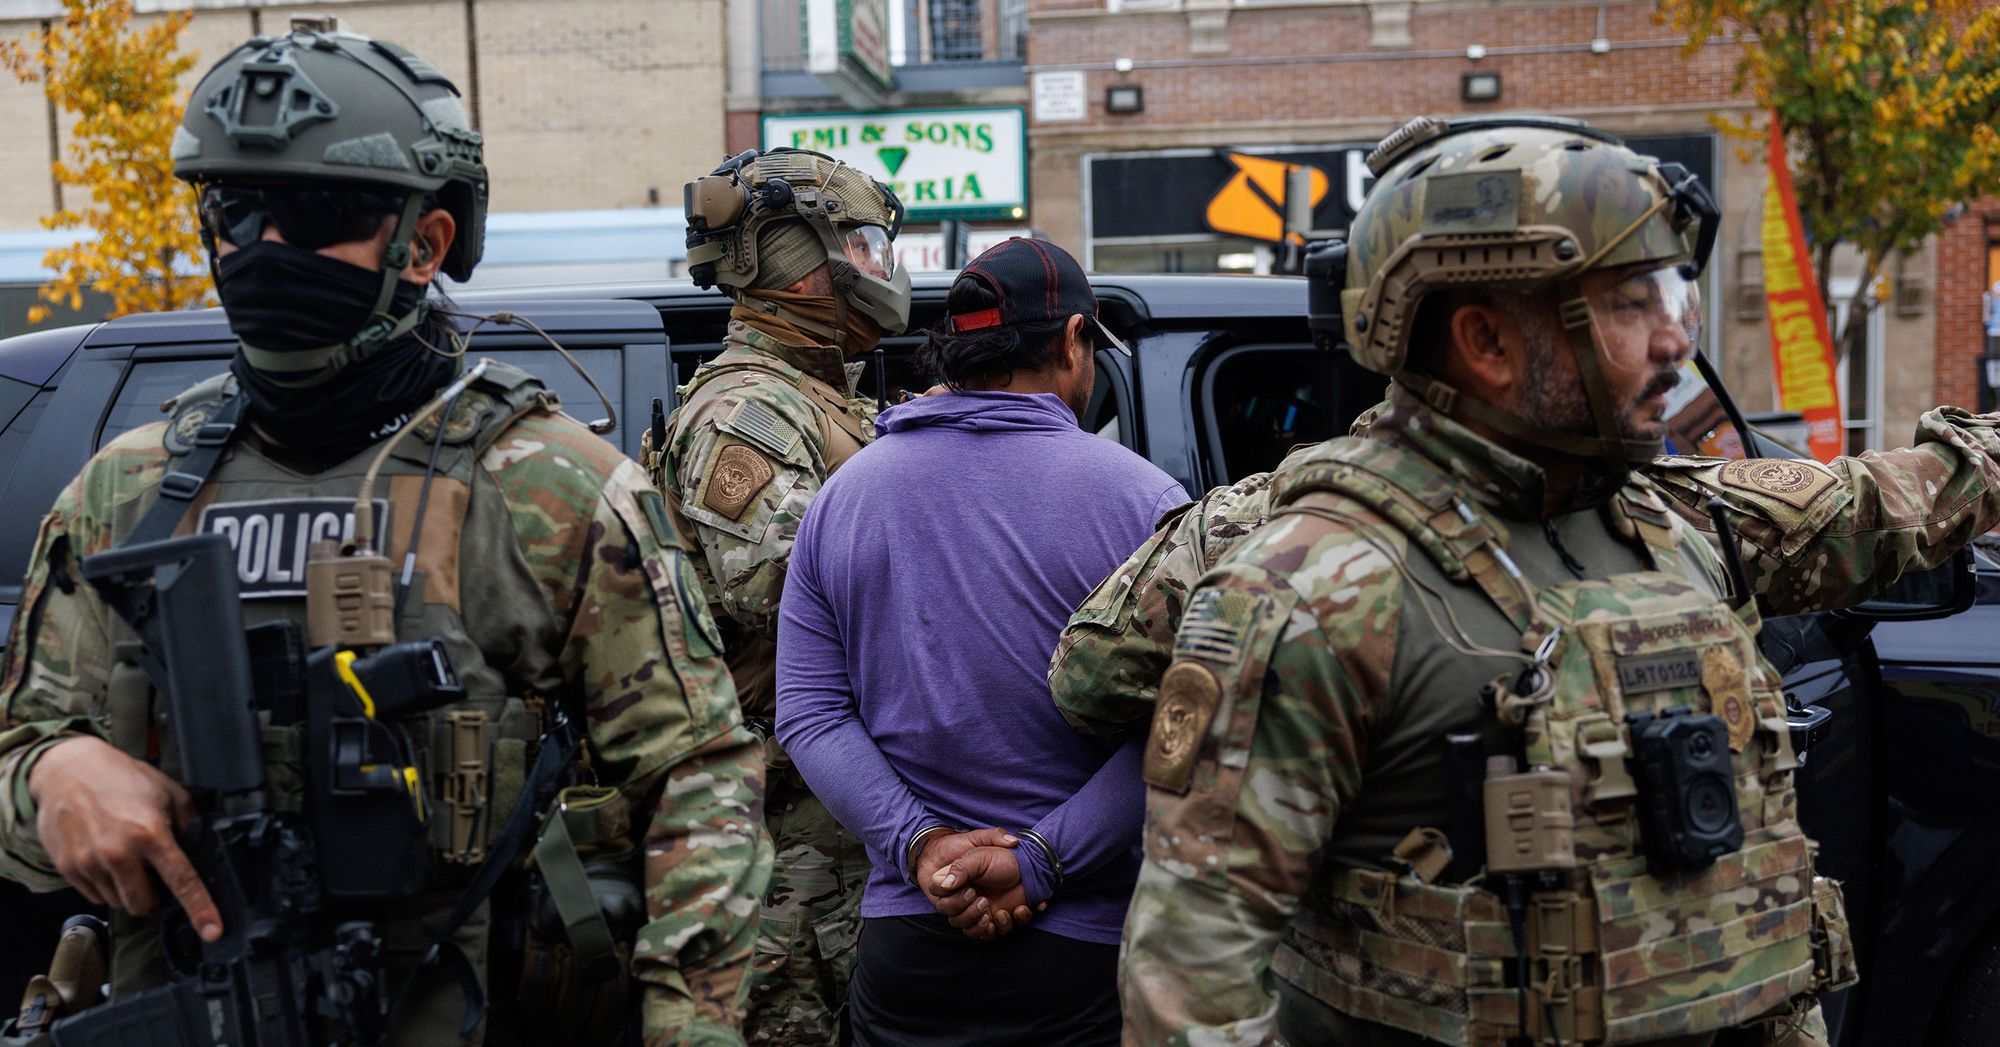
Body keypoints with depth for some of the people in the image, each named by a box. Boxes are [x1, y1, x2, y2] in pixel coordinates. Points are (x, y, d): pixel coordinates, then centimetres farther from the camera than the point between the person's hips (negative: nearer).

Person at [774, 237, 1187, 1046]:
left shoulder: (842, 494, 4)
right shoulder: (1142, 500, -8)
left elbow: (808, 713, -1)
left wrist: (920, 843, -9)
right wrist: (1038, 861, -15)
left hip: (902, 941, 4)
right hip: (1089, 950, -3)